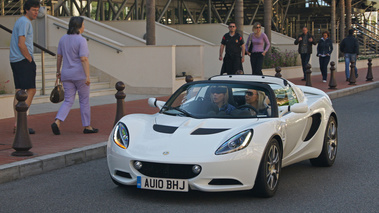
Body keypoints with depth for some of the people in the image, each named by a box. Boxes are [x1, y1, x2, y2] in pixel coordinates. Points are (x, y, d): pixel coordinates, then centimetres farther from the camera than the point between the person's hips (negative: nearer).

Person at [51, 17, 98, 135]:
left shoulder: (63, 39, 6)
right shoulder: (81, 40, -14)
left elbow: (59, 56, 11)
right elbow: (84, 59, -20)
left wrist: (58, 71, 20)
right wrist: (87, 76, -20)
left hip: (67, 75, 6)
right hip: (80, 75, -5)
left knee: (68, 101, 7)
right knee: (84, 100, 9)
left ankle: (57, 123, -13)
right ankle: (87, 127, 17)